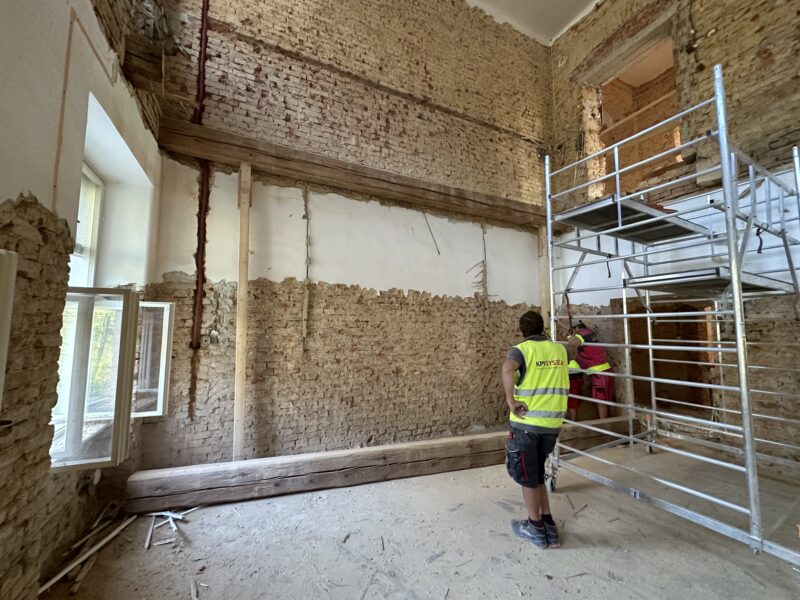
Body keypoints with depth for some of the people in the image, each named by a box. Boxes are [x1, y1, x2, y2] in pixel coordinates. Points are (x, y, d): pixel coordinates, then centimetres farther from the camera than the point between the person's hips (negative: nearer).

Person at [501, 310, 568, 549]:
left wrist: (511, 402, -26)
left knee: (527, 476, 13)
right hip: (552, 423, 6)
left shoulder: (521, 349, -9)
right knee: (537, 474, 23)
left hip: (526, 423, -6)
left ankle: (536, 528, 28)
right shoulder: (559, 349, 8)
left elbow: (507, 369, -33)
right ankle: (549, 526, 31)